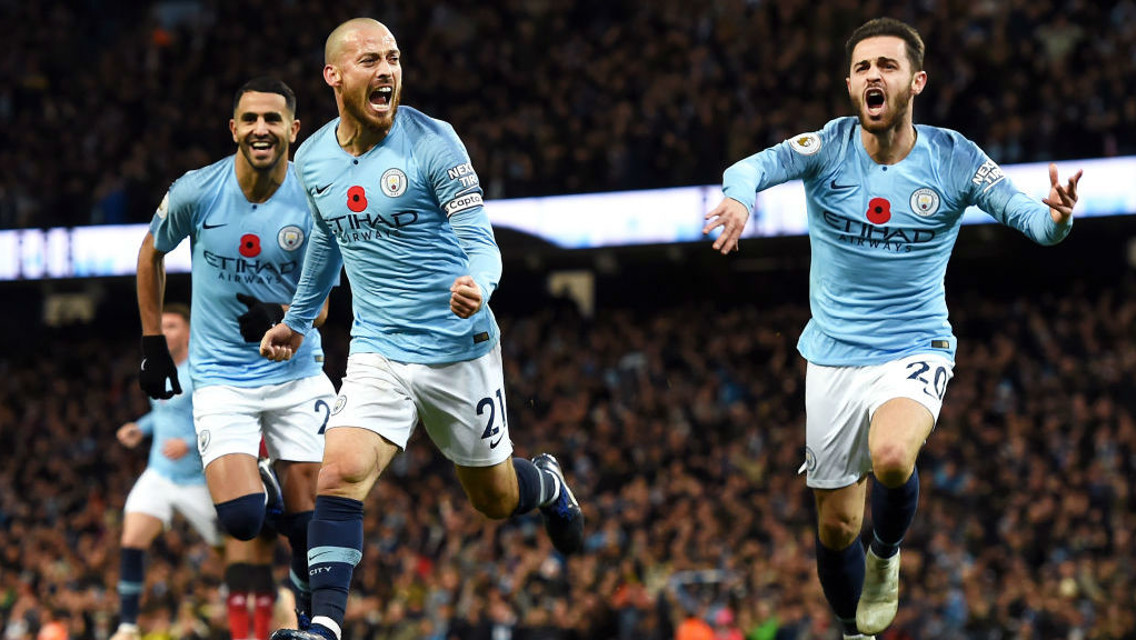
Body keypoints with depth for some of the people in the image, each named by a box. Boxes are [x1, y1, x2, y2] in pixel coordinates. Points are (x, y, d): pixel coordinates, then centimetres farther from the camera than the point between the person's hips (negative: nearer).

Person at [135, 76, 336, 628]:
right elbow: (151, 254, 11)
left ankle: (308, 593, 28)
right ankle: (261, 486, 19)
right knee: (240, 520, -18)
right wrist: (153, 346, 10)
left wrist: (283, 318, -24)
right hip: (222, 377, -1)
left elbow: (319, 308, -1)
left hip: (296, 372, 1)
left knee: (307, 518, -5)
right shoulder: (196, 192, -9)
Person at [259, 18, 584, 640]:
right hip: (378, 352, 3)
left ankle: (547, 483, 48)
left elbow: (480, 244, -16)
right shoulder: (311, 160, 1)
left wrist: (476, 286, -39)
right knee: (340, 474, -21)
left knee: (494, 499, 13)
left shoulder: (431, 141, -13)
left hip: (458, 350, -3)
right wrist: (296, 320, 33)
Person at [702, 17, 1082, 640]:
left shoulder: (954, 158, -10)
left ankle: (887, 556, 0)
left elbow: (1026, 214, -18)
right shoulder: (830, 147, -10)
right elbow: (756, 165, -27)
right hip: (833, 356, 2)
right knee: (836, 526, 7)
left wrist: (1056, 216, -42)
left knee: (891, 457, -33)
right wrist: (738, 195, -51)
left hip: (914, 351, -2)